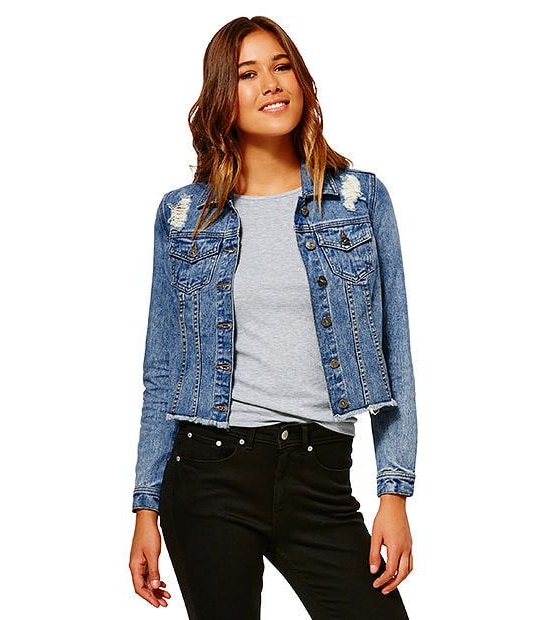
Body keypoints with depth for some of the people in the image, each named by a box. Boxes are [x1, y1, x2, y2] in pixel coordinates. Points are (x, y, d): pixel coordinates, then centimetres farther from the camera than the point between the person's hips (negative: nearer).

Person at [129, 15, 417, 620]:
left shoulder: (361, 198, 4)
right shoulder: (184, 214, 5)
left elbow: (393, 357, 4)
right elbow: (162, 373, 8)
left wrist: (395, 492, -3)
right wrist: (146, 507, 4)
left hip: (320, 479, 0)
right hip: (209, 471, 0)